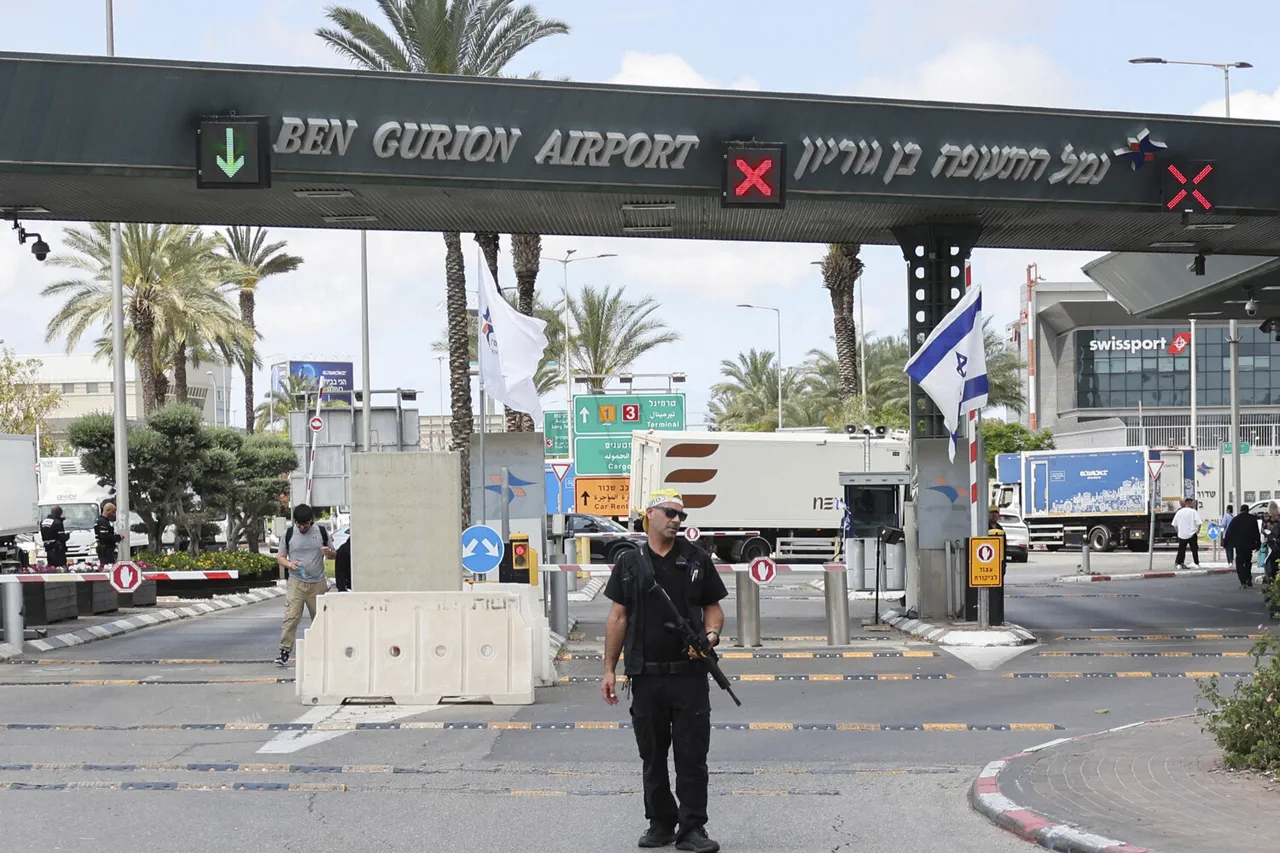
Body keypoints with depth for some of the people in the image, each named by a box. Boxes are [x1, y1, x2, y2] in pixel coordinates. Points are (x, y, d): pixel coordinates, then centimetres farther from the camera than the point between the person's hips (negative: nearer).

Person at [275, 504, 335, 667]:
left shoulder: (321, 532, 5)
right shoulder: (289, 533, 3)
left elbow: (334, 555, 13)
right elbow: (280, 557, 9)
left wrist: (329, 553, -12)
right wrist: (289, 564, -14)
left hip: (318, 584, 1)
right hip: (296, 582, -1)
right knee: (291, 617, -13)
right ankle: (284, 652, -14)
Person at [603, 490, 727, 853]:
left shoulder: (696, 559, 6)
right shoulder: (629, 563, 6)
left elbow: (713, 607, 10)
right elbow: (618, 617, 7)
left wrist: (711, 636, -12)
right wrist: (609, 669, 4)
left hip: (690, 674, -1)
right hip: (646, 675, 1)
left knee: (692, 755, -2)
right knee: (653, 756, 8)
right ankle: (660, 823, 19)